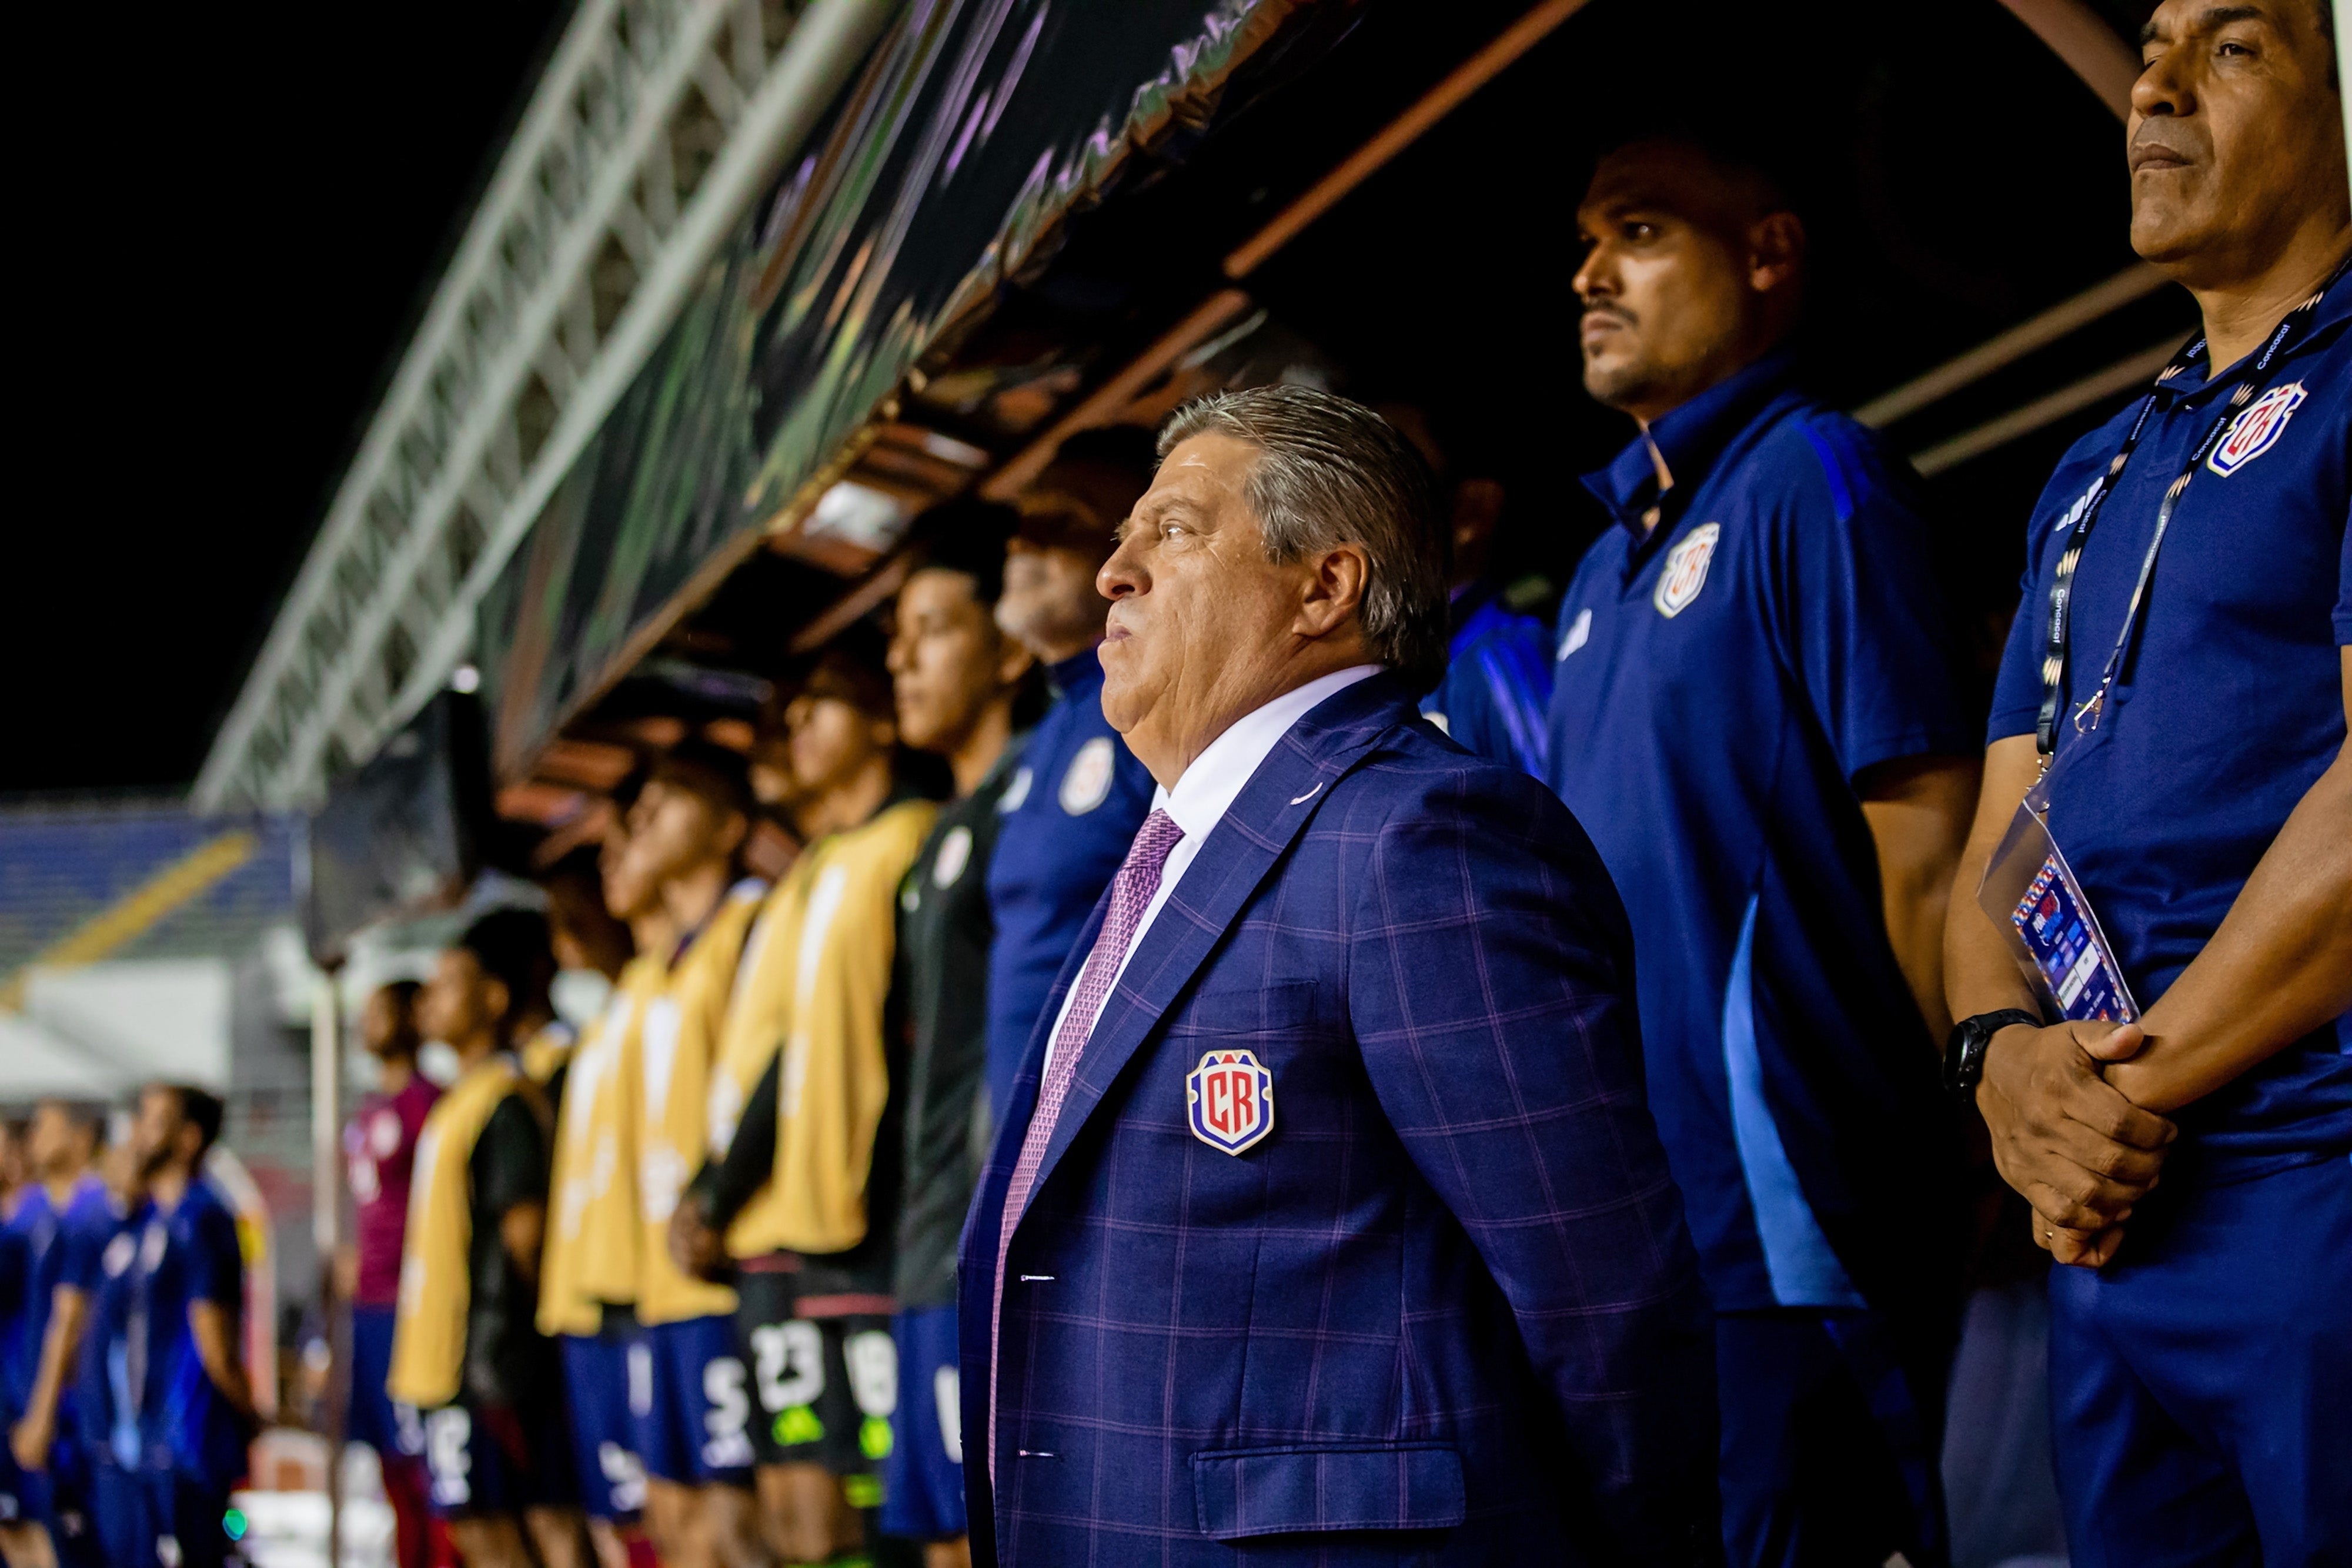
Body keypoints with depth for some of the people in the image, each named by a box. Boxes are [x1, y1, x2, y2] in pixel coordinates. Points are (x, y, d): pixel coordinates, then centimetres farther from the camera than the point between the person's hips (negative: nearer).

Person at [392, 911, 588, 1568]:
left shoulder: (505, 1100, -12)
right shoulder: (462, 1097, 18)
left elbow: (523, 1233, -18)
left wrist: (497, 1347, -21)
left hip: (486, 1361, -9)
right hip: (444, 1359, 9)